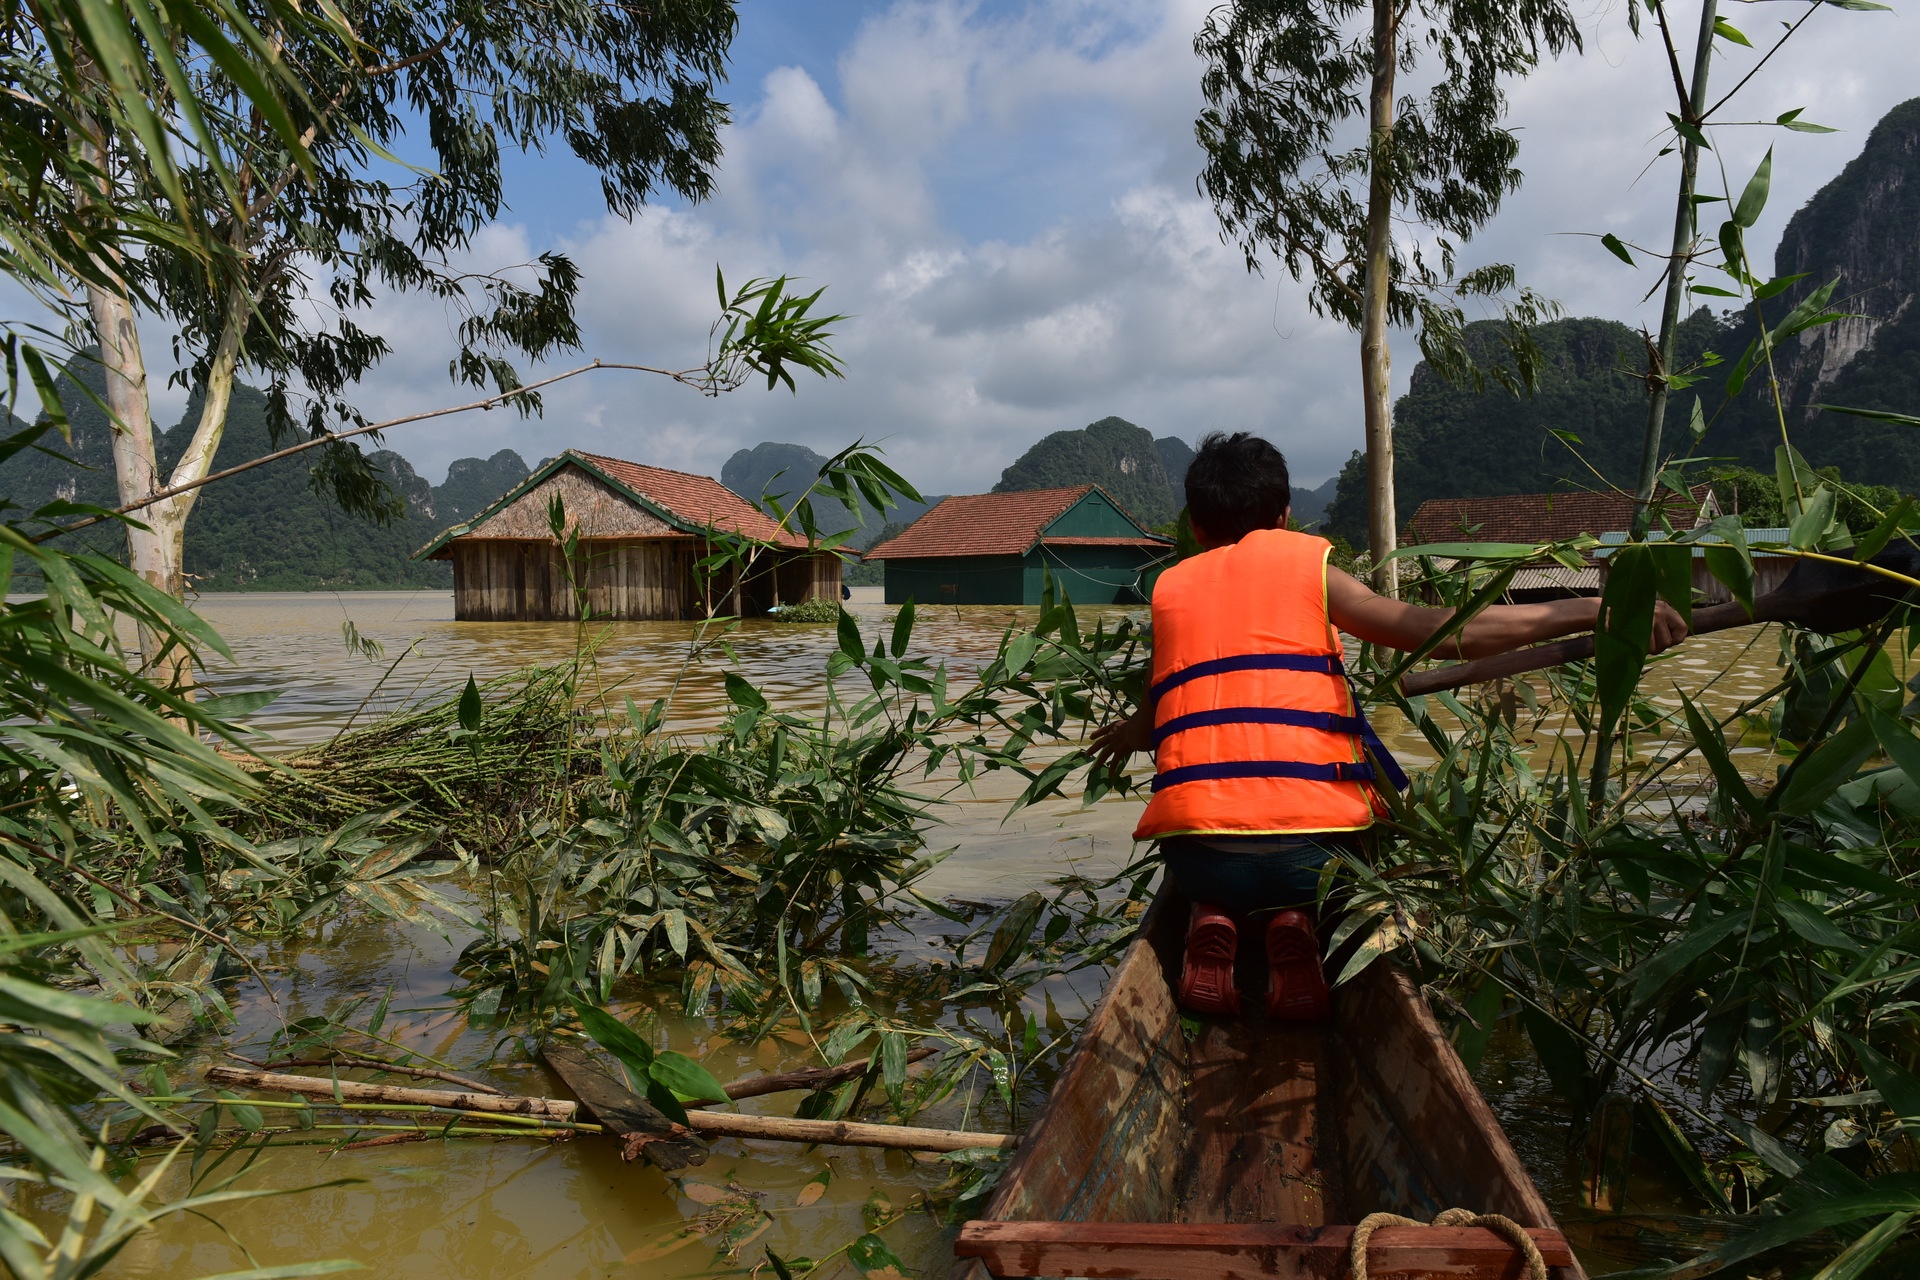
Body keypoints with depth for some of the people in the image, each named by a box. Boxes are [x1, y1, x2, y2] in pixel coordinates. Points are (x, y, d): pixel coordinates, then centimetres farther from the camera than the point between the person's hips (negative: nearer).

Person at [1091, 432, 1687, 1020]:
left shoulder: (1169, 589, 15)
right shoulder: (1309, 565, 7)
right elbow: (1449, 634, -2)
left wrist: (1133, 729, 46)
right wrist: (1592, 610, 5)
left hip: (1195, 856, 2)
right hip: (1309, 847, -1)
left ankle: (1212, 918, 3)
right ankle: (1294, 921, 4)